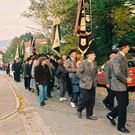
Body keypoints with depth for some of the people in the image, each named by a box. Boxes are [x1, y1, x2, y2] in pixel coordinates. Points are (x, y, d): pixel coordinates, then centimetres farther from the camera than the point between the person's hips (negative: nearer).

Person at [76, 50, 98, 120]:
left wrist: (95, 80, 7)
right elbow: (78, 73, -13)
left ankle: (89, 115, 18)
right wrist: (85, 80, -14)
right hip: (85, 85, -6)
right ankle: (79, 110, 23)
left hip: (93, 85, 6)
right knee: (85, 100, -4)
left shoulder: (95, 63, 7)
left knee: (91, 101, 7)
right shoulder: (83, 63, -12)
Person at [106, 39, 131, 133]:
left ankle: (111, 115, 31)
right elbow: (117, 73, -29)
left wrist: (127, 78, 3)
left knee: (125, 103, 15)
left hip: (124, 85, 9)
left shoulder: (124, 58, 11)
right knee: (122, 106, -1)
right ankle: (121, 126, 12)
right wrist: (126, 80, -15)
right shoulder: (117, 58, -20)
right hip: (118, 85, -9)